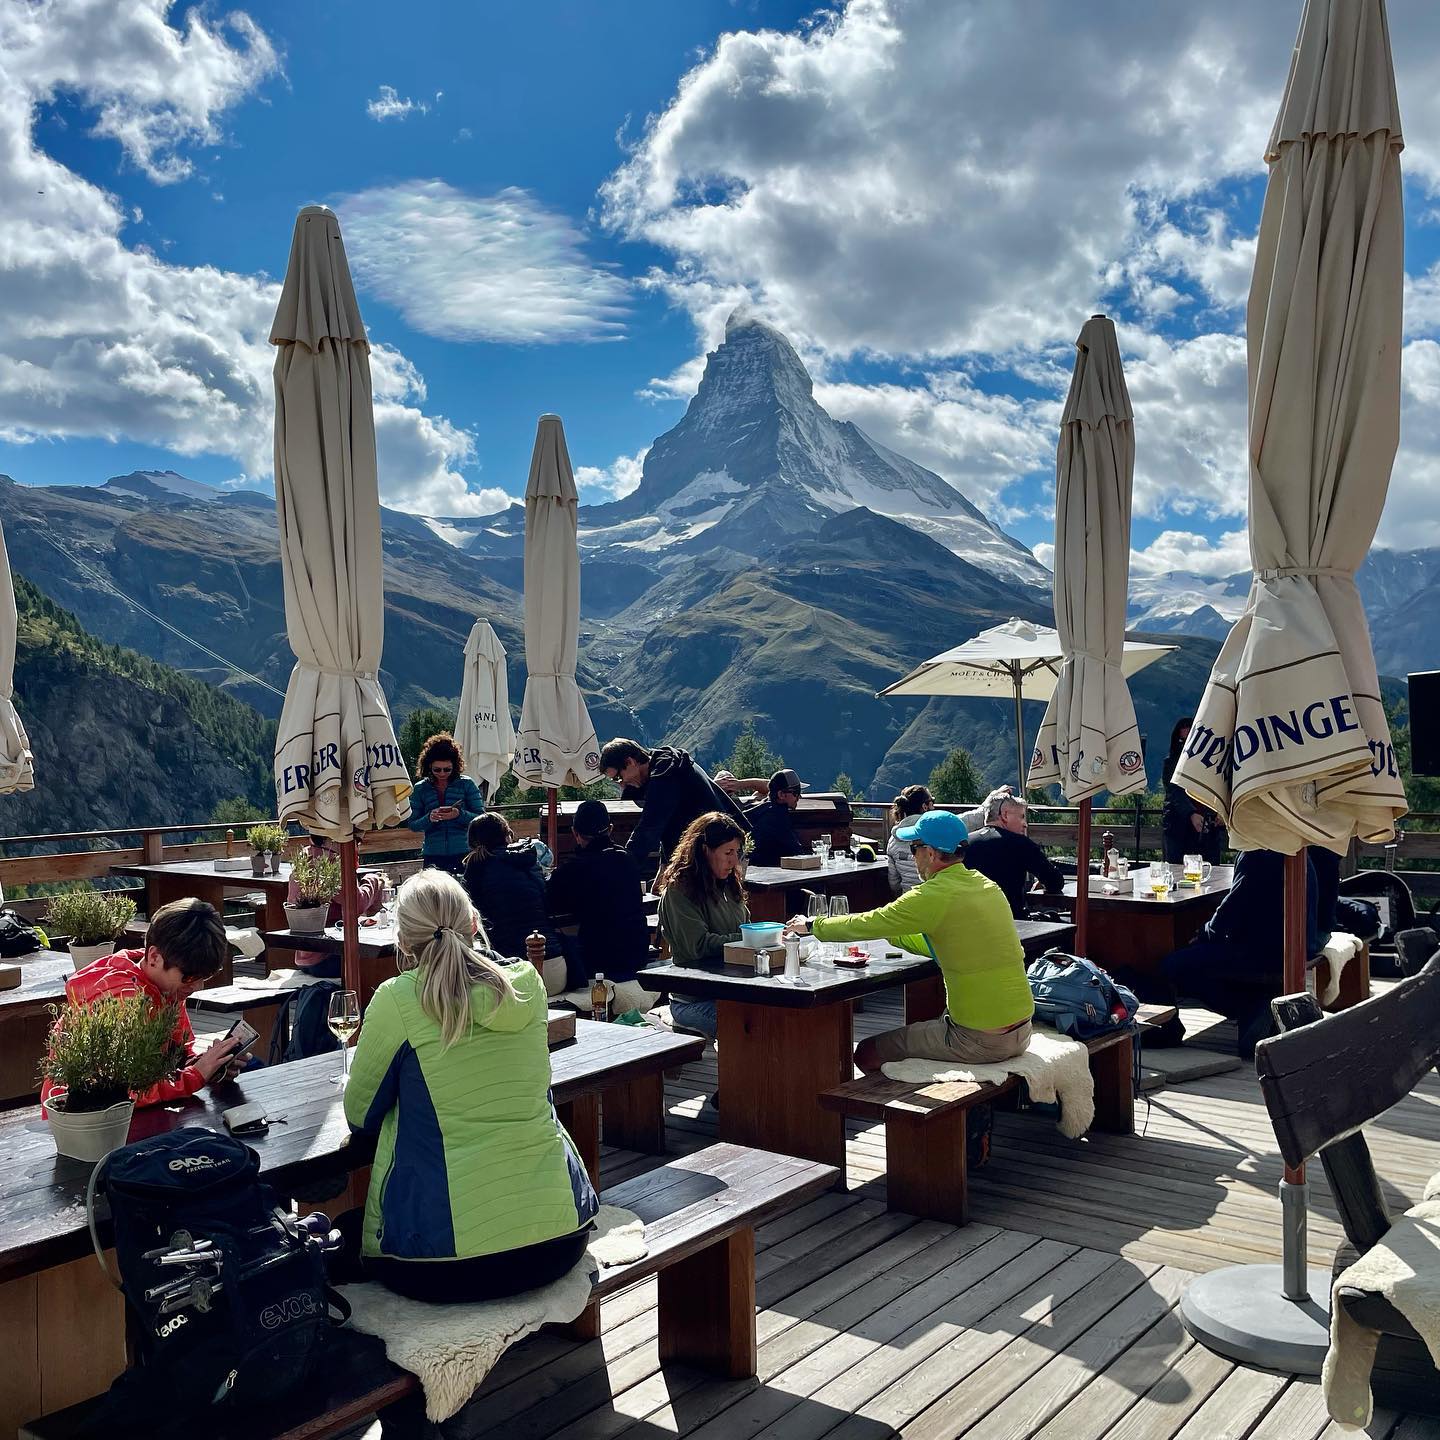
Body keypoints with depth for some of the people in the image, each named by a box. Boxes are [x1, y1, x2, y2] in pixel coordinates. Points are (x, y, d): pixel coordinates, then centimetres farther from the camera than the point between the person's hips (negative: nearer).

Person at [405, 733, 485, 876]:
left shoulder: (466, 784, 2)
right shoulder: (420, 789, 7)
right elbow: (412, 824, 8)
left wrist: (459, 815, -17)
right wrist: (429, 818, -12)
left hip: (463, 853, -1)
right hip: (433, 856, 1)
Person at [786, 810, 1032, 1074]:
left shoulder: (934, 896, -17)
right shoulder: (987, 886, 8)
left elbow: (868, 925, -8)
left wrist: (812, 926, 7)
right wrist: (890, 932, 24)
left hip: (979, 1040, -8)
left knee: (867, 1054, 4)